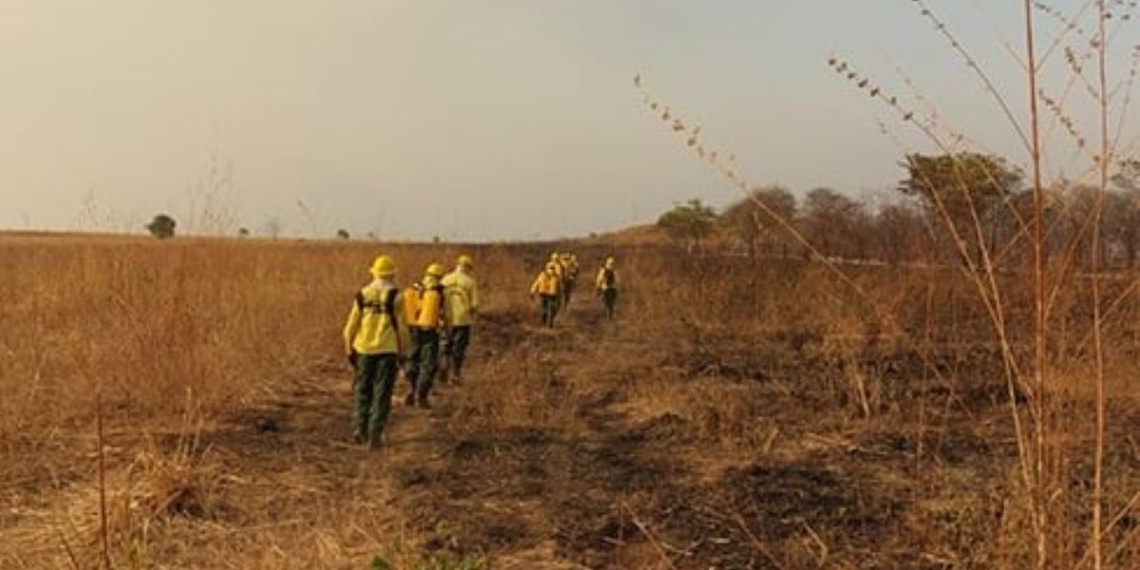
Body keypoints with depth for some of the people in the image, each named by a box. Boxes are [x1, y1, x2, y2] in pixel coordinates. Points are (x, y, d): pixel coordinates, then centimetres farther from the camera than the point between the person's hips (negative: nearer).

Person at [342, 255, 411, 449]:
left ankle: (359, 428, 12)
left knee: (363, 391, 18)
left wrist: (349, 348, 16)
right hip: (387, 351, -3)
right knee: (381, 394, 3)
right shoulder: (395, 296, -7)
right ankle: (375, 435, 1)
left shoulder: (362, 295, 2)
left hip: (364, 350, 3)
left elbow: (351, 325, 4)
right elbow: (401, 327, -6)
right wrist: (403, 351, 5)